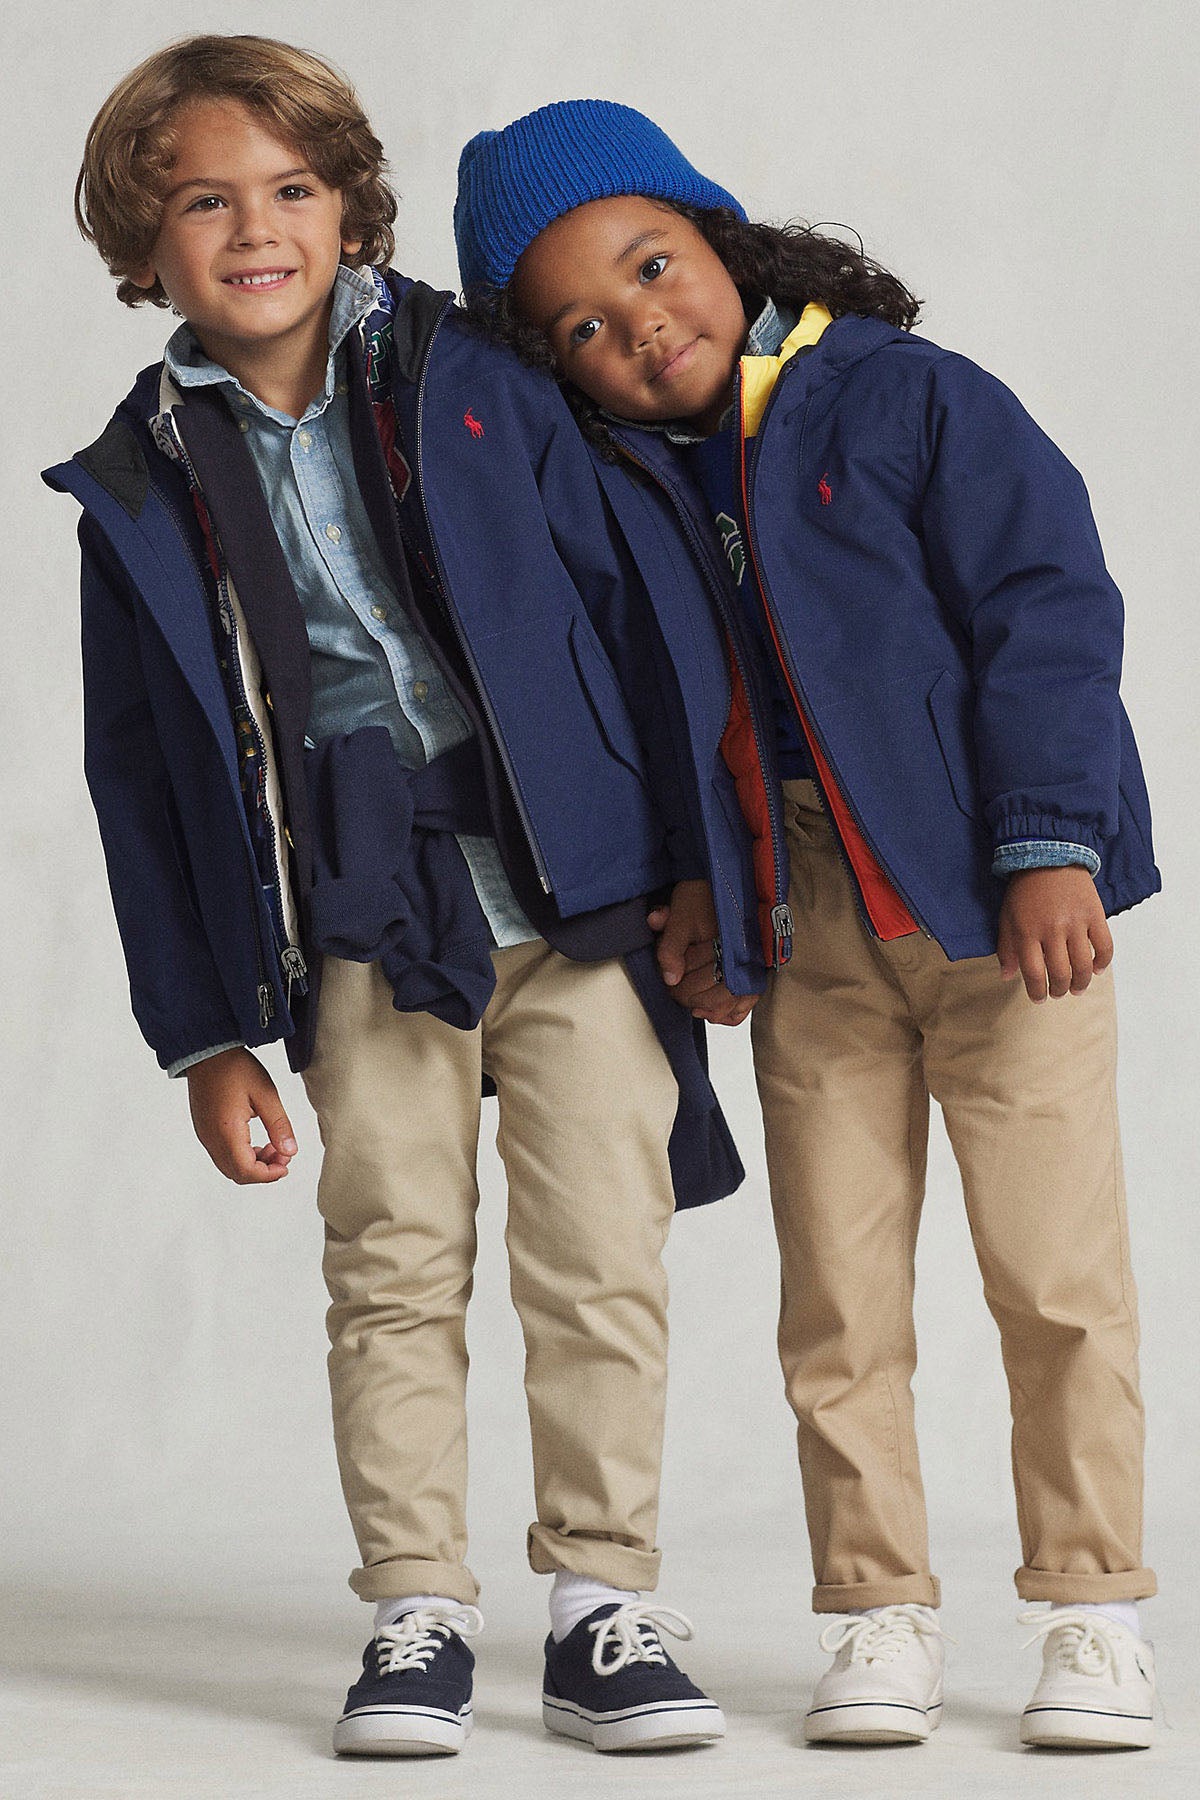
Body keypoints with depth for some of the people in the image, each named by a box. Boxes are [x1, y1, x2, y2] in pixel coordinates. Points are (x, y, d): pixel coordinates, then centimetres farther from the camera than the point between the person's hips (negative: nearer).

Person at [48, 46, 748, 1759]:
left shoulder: (479, 390, 2)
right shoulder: (143, 486, 4)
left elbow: (625, 615, 5)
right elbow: (143, 783, 8)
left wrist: (698, 876, 3)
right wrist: (206, 1033, 6)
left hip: (580, 905, -1)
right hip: (364, 930, 1)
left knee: (601, 1262, -1)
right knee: (394, 1268, 0)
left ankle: (603, 1605, 9)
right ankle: (417, 1617, 11)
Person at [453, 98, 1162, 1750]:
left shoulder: (908, 400, -8)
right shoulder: (609, 496, 4)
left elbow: (1049, 608, -10)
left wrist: (1049, 846, -16)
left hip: (1003, 909, -4)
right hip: (810, 942, 4)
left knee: (1057, 1273, -1)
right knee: (838, 1298, 5)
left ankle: (1093, 1609, 11)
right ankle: (879, 1613, 17)